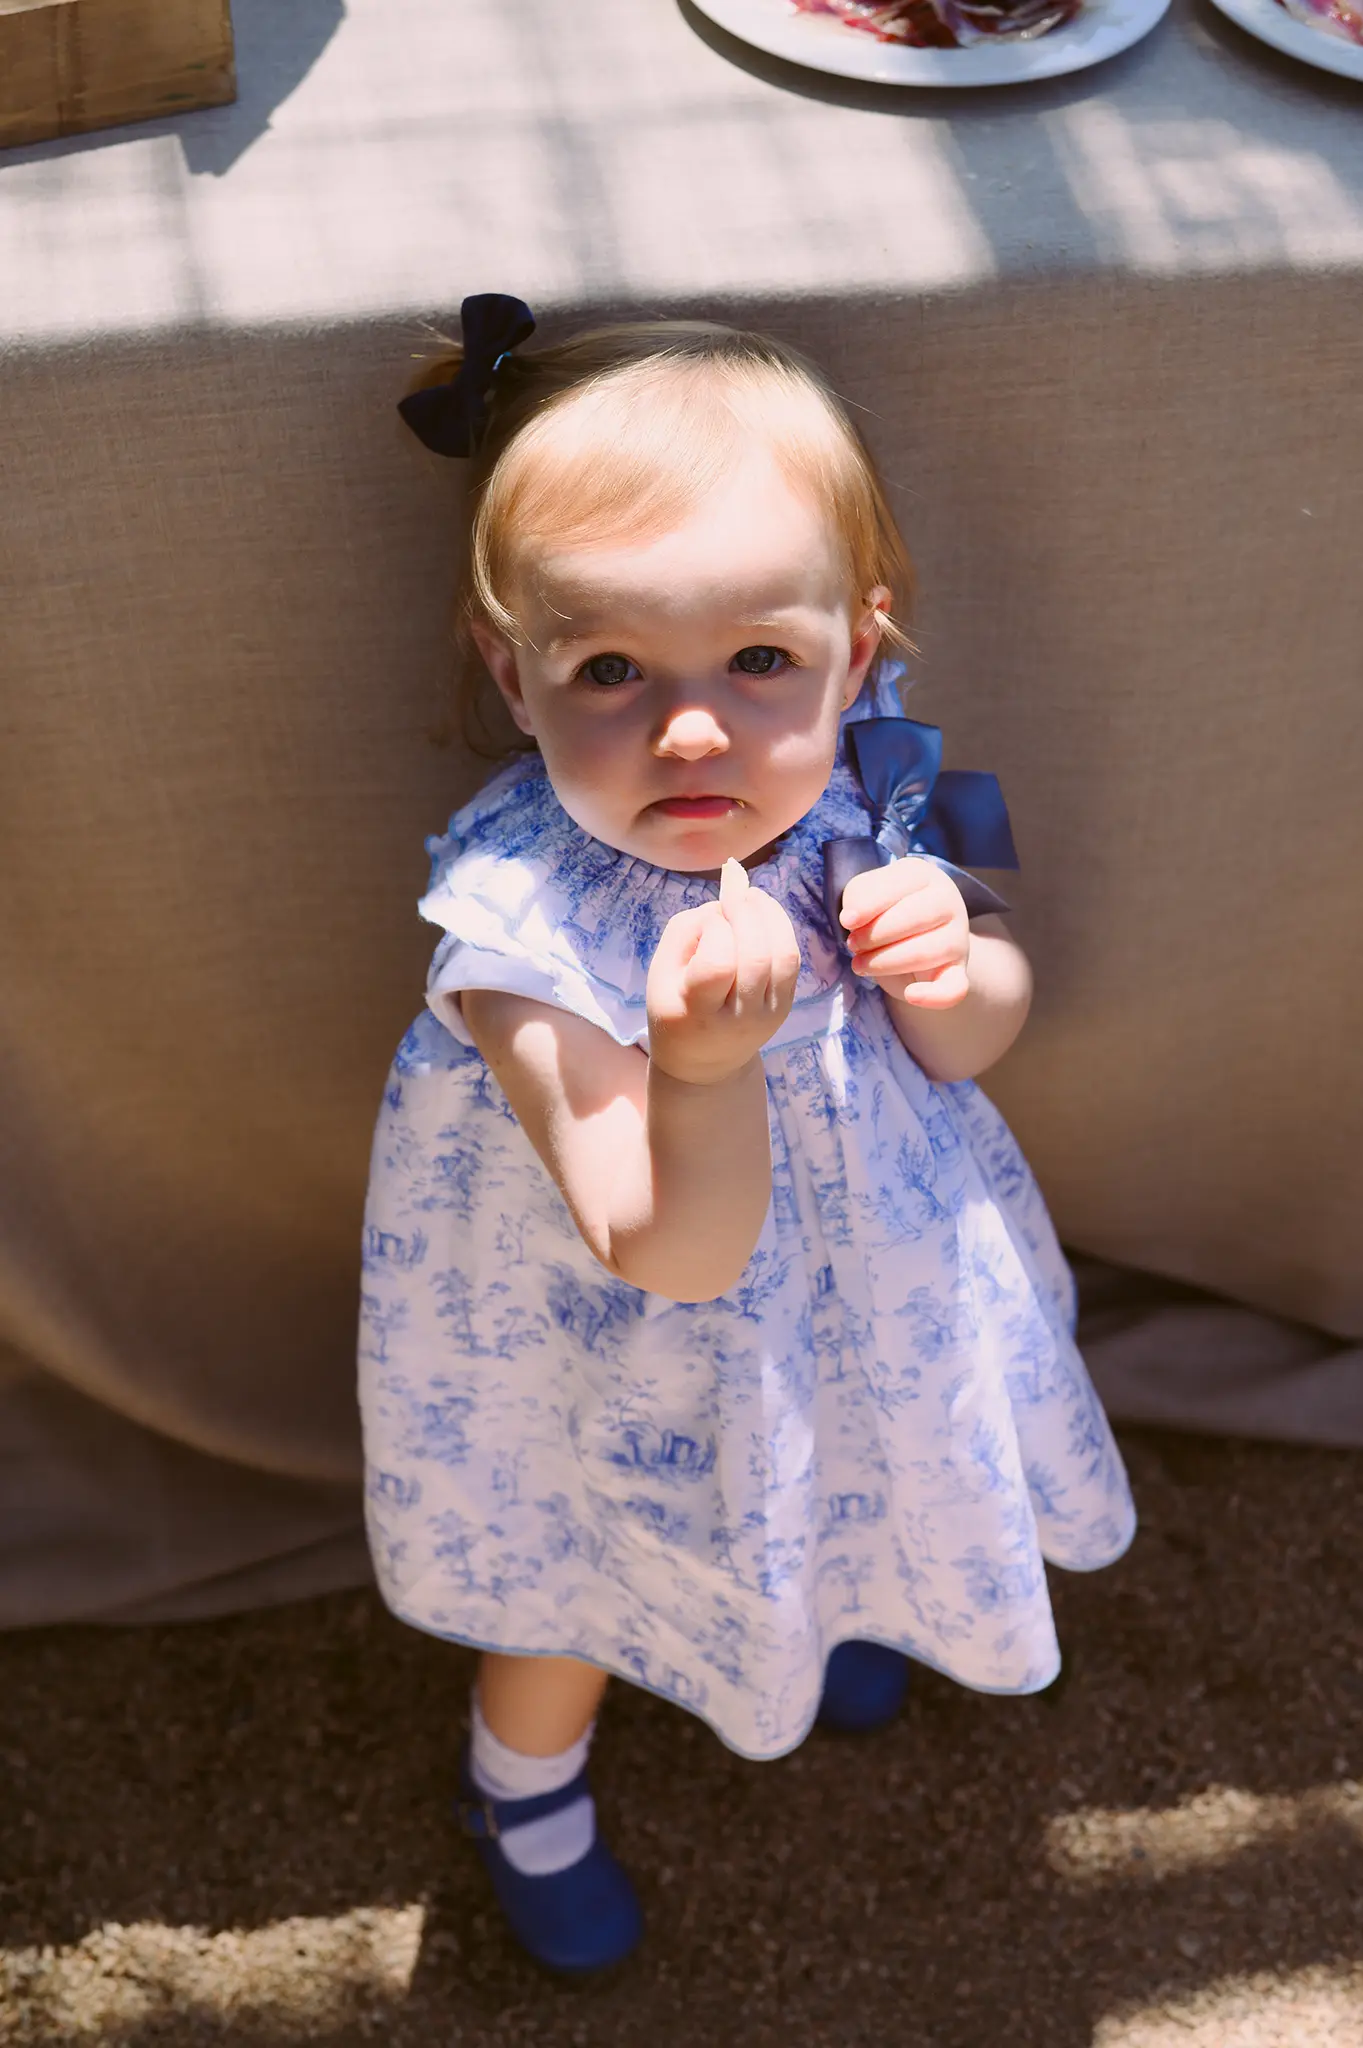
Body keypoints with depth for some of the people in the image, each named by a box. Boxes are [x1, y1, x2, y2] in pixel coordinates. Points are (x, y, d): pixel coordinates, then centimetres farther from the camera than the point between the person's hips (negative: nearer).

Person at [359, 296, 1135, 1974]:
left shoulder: (856, 796, -22)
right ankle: (522, 1791, 59)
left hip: (860, 1290, 5)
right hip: (626, 1368, -4)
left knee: (839, 1488, 35)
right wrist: (704, 1058, -53)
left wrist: (948, 972, -29)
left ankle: (820, 1603, 73)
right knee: (583, 1586, 24)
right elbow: (677, 1254, -34)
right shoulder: (525, 928, -37)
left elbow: (981, 1036, -6)